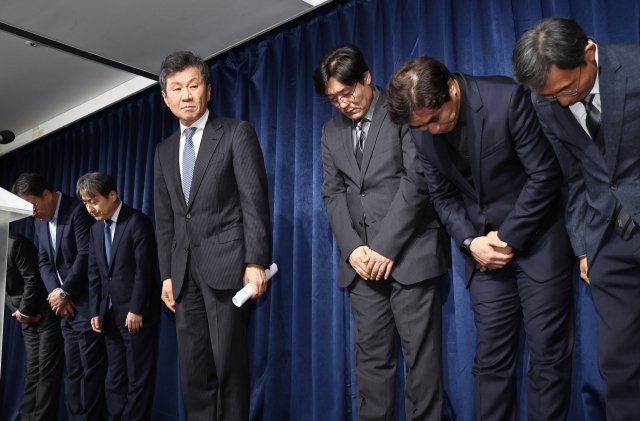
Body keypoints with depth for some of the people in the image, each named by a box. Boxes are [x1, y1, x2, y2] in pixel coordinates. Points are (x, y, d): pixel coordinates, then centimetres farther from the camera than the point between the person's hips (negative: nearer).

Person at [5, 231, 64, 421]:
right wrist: (17, 312, -2)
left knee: (47, 369, -1)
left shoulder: (14, 243, -19)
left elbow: (32, 280, -17)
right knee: (33, 369, 12)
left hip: (45, 312, -7)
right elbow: (7, 289, 10)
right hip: (28, 318, 7)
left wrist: (24, 311, -9)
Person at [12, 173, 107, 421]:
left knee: (90, 367, -2)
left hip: (86, 302, -8)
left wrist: (64, 292, -11)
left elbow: (85, 255, -18)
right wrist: (55, 293, -3)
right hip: (66, 307, 8)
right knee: (72, 370, 11)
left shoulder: (78, 212, -12)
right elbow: (44, 261, 13)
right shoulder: (41, 221, 14)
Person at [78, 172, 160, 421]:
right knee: (114, 381, 11)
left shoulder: (137, 222, -10)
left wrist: (136, 310, -16)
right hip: (110, 316, 7)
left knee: (138, 381, 2)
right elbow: (95, 274, 12)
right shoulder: (96, 229, 13)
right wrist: (96, 312, 6)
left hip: (136, 315, -7)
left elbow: (145, 269, -15)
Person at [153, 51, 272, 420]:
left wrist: (256, 262, -15)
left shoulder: (237, 133, 1)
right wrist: (167, 274, 11)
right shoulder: (165, 151, 18)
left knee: (229, 363, -3)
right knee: (193, 370, 8)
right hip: (185, 271, 6)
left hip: (226, 265, -5)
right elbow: (165, 220, 18)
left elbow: (255, 199, -7)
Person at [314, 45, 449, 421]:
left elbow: (417, 180, -10)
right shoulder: (332, 131, 16)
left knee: (421, 354, -1)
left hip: (409, 253, -4)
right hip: (363, 261, 5)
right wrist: (353, 249, -4)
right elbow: (333, 193, 11)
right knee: (371, 357, 7)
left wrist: (387, 247, -13)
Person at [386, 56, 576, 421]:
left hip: (536, 237, -3)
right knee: (491, 356, 5)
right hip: (485, 248, 4)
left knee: (548, 353, 2)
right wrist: (470, 242, -9)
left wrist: (510, 237, -12)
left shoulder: (508, 98, -17)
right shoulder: (424, 132, -2)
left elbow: (545, 174, -13)